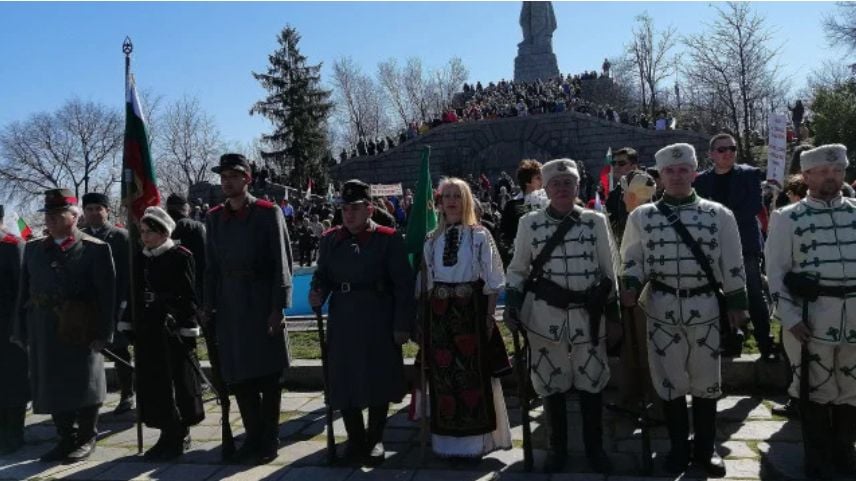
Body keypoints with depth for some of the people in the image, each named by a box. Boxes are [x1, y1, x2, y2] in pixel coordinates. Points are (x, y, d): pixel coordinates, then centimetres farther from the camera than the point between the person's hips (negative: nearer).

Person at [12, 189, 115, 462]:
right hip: (44, 332, 5)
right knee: (51, 384, 11)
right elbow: (24, 292, 10)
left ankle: (86, 438, 21)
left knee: (83, 383, 5)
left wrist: (103, 333, -14)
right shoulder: (34, 249, 11)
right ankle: (66, 438, 26)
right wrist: (21, 330, 4)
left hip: (81, 331, -5)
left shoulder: (95, 249, -5)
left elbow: (107, 294, -9)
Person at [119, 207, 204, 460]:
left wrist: (189, 332, -11)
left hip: (173, 333, -6)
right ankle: (170, 436, 21)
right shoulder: (139, 259, 11)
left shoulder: (181, 257, -7)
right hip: (147, 334, 6)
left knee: (177, 385, 1)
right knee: (152, 386, 9)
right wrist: (128, 326, 11)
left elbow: (189, 297, -9)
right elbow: (133, 295, 15)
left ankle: (178, 436, 13)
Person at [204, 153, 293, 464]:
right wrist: (209, 307, 6)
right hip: (230, 306, 4)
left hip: (263, 304, -4)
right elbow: (211, 266, 11)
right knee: (237, 375, 9)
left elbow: (282, 263, -8)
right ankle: (253, 437, 24)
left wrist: (278, 307, -13)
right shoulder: (214, 217, 9)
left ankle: (269, 440, 18)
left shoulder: (269, 213, -5)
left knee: (267, 375, 4)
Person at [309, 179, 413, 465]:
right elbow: (322, 275, 13)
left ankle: (375, 440, 24)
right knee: (344, 382, 8)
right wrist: (317, 293, -10)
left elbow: (404, 285, -7)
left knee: (379, 380, 5)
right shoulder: (330, 239, 7)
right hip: (342, 321, 4)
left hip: (379, 321, -3)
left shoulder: (389, 238, -5)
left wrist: (403, 324, -11)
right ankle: (355, 440, 25)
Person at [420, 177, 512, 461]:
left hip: (471, 313, -3)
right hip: (440, 315, 3)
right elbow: (425, 284, 11)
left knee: (473, 374, 2)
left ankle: (475, 440, 16)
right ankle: (448, 440, 22)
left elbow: (491, 281, -2)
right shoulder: (432, 240, 9)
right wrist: (422, 321, 8)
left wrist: (489, 317, -8)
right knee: (442, 374, 8)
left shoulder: (480, 236, -1)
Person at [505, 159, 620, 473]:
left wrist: (614, 314, 6)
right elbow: (518, 269, 7)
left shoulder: (596, 221, 1)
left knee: (592, 384, 10)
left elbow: (609, 270, 6)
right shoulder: (529, 223, 0)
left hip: (588, 314, 0)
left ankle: (594, 448, 28)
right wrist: (512, 302, -5)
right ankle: (558, 448, 28)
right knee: (552, 385, 10)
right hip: (545, 315, 0)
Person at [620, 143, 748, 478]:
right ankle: (679, 448, 26)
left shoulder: (719, 215, 0)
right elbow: (633, 261, 7)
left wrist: (737, 304, 4)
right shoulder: (641, 216, 0)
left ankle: (705, 448, 28)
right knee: (669, 379, 9)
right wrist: (630, 287, -10)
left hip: (704, 307, 0)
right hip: (661, 309, 0)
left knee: (706, 379, 10)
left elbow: (732, 265, 4)